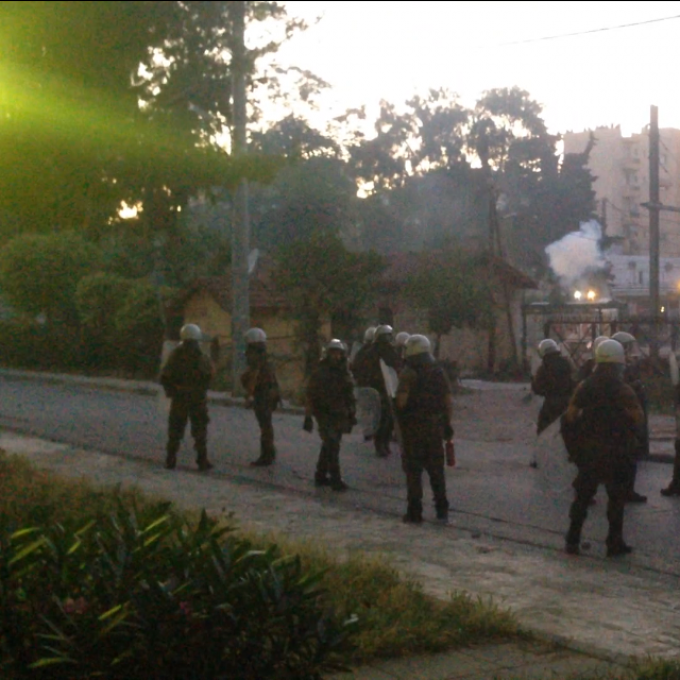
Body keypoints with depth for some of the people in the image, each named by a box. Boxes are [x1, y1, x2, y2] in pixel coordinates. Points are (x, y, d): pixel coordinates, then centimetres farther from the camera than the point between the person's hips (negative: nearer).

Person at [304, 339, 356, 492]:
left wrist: (352, 414, 14)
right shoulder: (320, 372, -9)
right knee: (332, 446, -11)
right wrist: (308, 416, -12)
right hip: (325, 415, -6)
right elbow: (311, 395, -9)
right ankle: (335, 480, -10)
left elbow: (349, 396, 16)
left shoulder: (345, 373, 8)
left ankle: (321, 476, 25)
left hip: (339, 416, 6)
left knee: (329, 446, 14)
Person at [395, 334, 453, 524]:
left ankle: (414, 511, 2)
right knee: (436, 469, 14)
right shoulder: (439, 371, 5)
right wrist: (448, 423, 11)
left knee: (413, 470, 3)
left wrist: (400, 414, 1)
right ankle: (442, 508, 17)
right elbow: (449, 400, 4)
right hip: (435, 425, 4)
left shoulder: (408, 373, -10)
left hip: (413, 425, -4)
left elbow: (402, 400, -19)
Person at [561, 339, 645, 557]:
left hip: (588, 451, 3)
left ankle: (572, 541, 11)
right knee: (616, 498, 7)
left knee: (582, 496, 12)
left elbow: (570, 417, -1)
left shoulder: (584, 387, 0)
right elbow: (639, 420, -13)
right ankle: (614, 544, 9)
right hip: (617, 455, -3)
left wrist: (575, 448, 9)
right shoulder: (623, 390, -10)